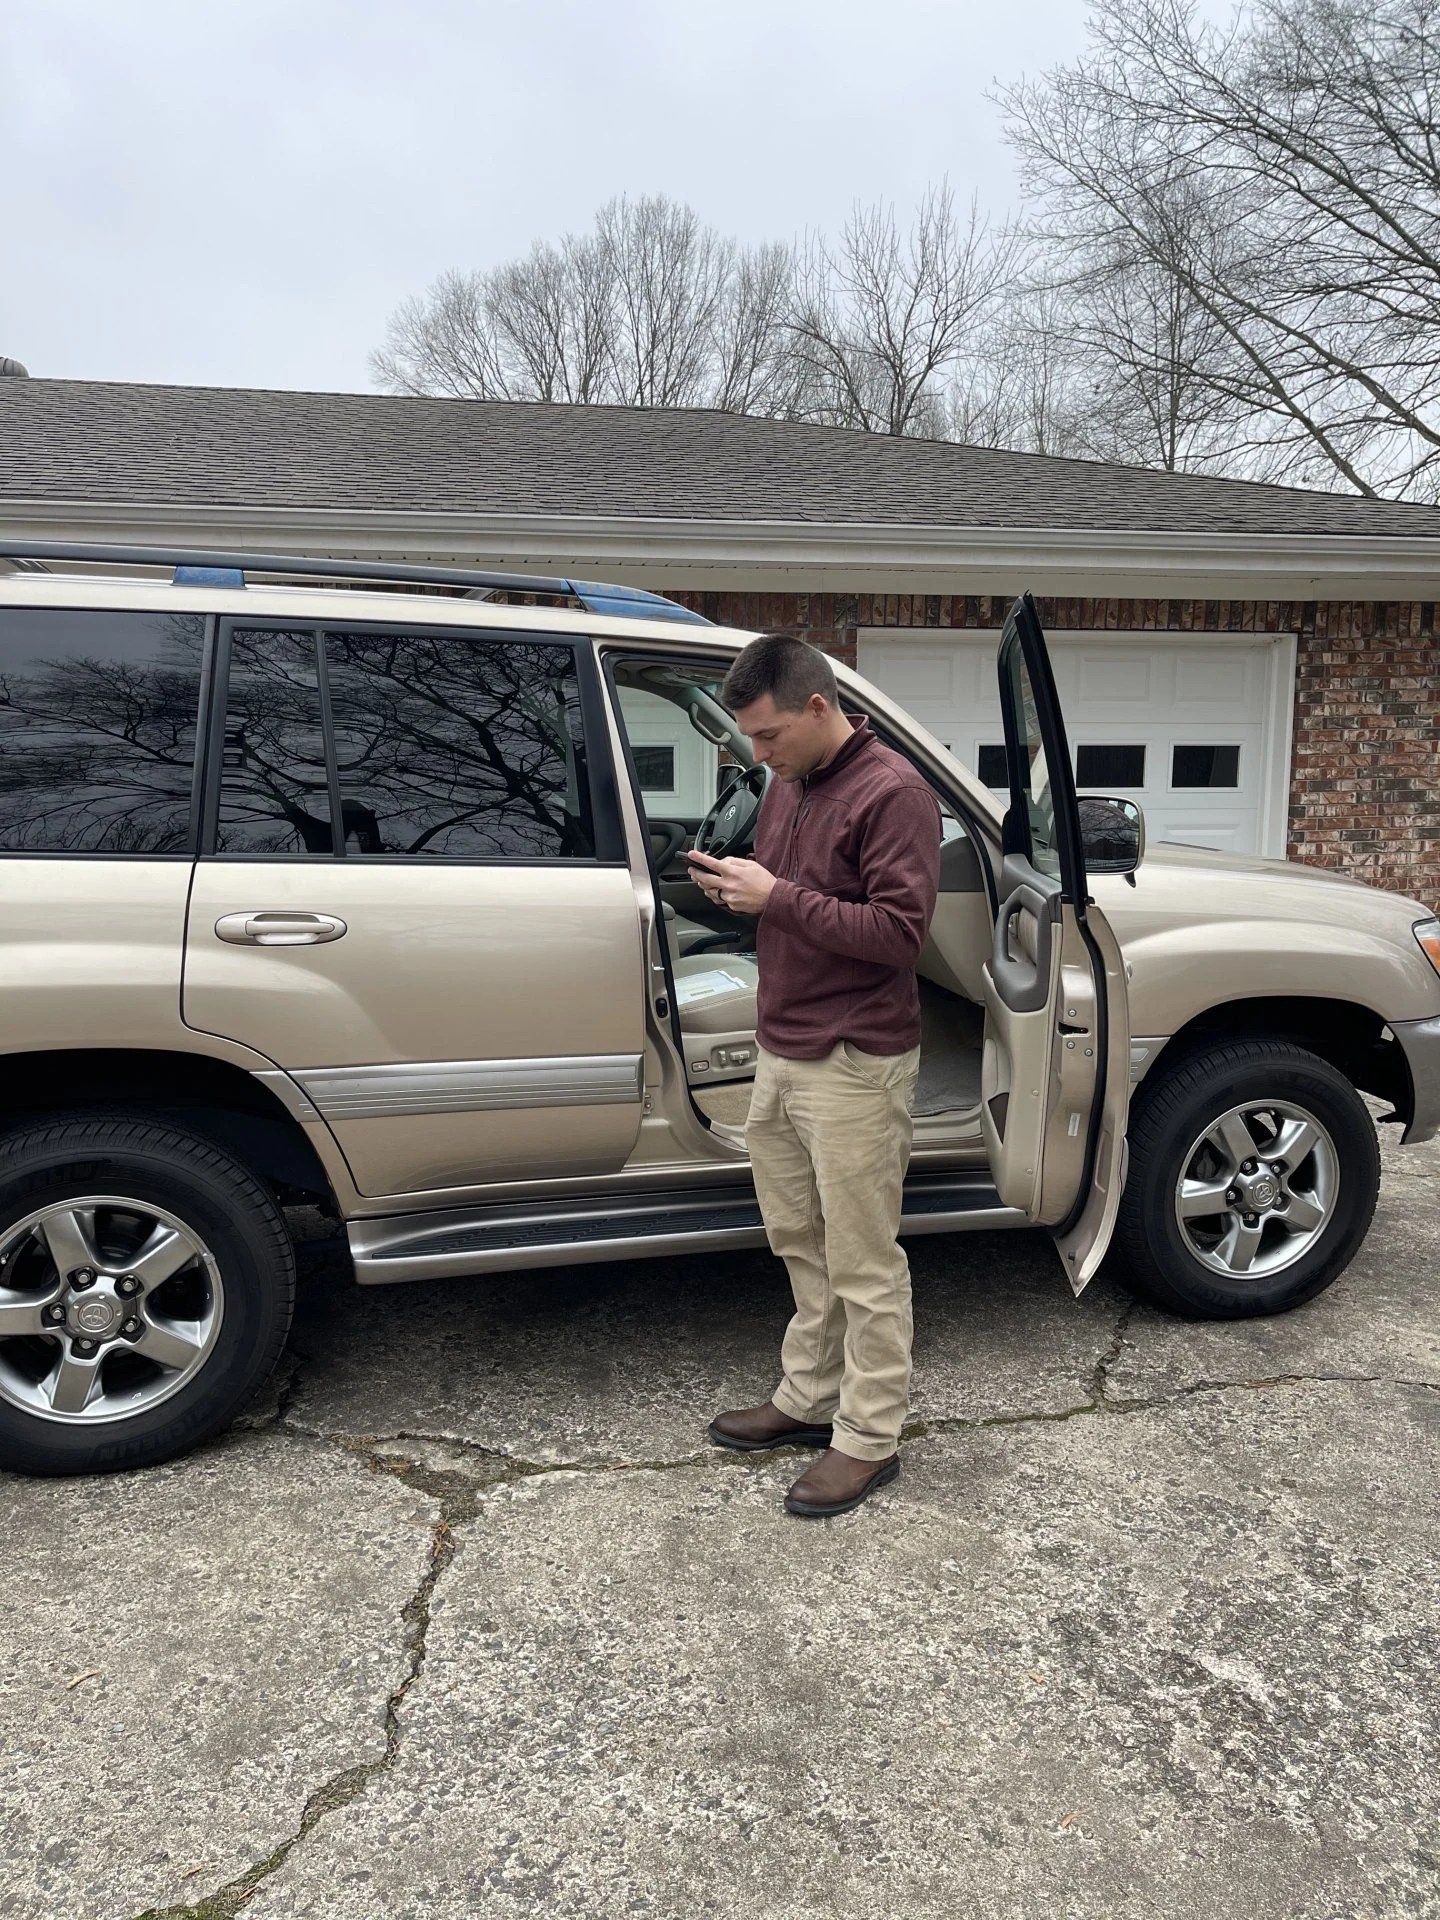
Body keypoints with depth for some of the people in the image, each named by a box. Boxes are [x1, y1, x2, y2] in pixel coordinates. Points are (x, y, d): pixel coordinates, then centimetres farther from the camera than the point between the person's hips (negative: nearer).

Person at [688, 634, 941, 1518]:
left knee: (863, 1264, 3)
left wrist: (778, 897, -22)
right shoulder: (787, 786, 13)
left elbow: (900, 932, -21)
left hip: (854, 1067, -9)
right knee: (801, 1244, 18)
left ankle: (870, 1440, 17)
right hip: (780, 1053, 9)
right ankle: (809, 1400, 33)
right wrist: (736, 883, 7)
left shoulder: (893, 792, -15)